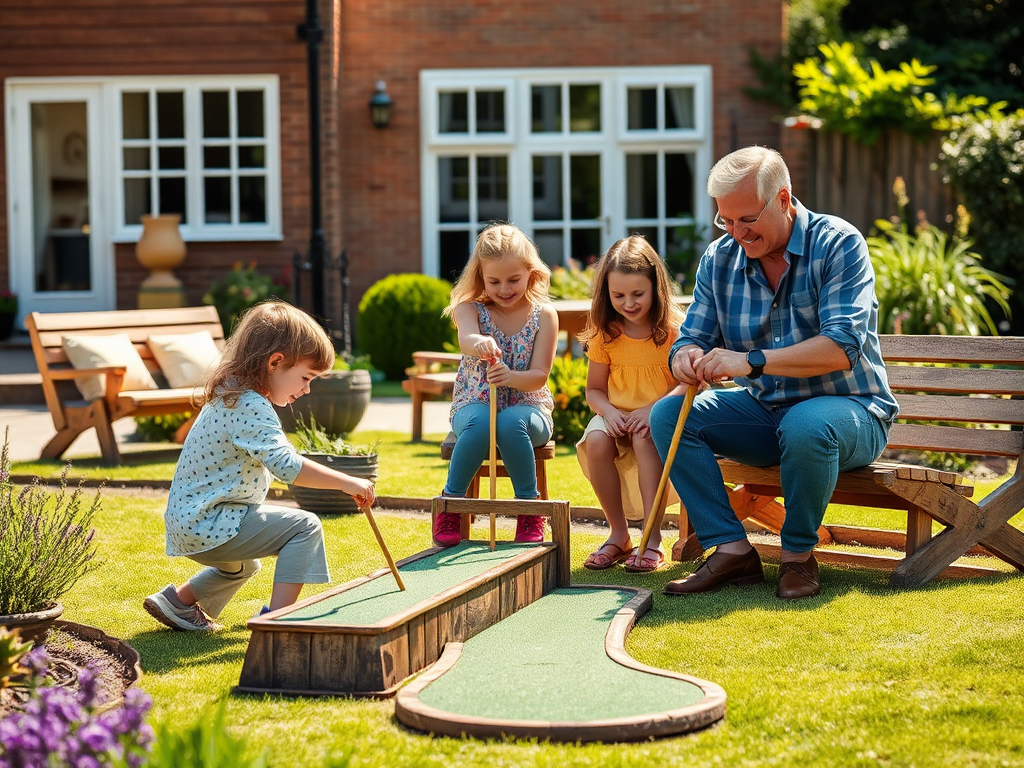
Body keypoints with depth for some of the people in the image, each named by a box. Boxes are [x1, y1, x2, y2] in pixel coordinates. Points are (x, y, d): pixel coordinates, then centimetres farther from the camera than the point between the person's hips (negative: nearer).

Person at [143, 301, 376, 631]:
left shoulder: (229, 395, 11)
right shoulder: (251, 407, -22)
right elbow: (288, 466, -32)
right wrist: (346, 482, -29)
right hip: (209, 525, -11)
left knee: (243, 566, 38)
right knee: (305, 526, -16)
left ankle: (178, 600, 41)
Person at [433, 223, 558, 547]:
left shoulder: (543, 315, -1)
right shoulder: (471, 309, -2)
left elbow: (539, 376, -8)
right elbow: (466, 340, -28)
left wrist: (511, 377, -32)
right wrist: (481, 344, -54)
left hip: (527, 406, 0)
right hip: (474, 403, 0)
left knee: (511, 423, -36)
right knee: (480, 422, -37)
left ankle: (529, 508, -20)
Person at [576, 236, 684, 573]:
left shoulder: (673, 330, -7)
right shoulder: (605, 333, 3)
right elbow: (594, 389, 8)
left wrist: (655, 408, -26)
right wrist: (608, 411, -14)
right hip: (617, 416, 3)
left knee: (645, 438, -37)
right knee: (596, 441, -30)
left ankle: (652, 539, -32)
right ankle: (618, 534, -14)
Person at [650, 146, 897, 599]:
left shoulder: (838, 245, -14)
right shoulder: (719, 258, 3)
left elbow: (842, 348, -26)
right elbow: (694, 338, 3)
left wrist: (751, 361, -34)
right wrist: (687, 358, -24)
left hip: (849, 409, -5)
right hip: (762, 410, 6)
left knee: (805, 425, -39)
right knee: (669, 414, -16)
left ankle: (799, 556, -17)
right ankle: (732, 550, -19)